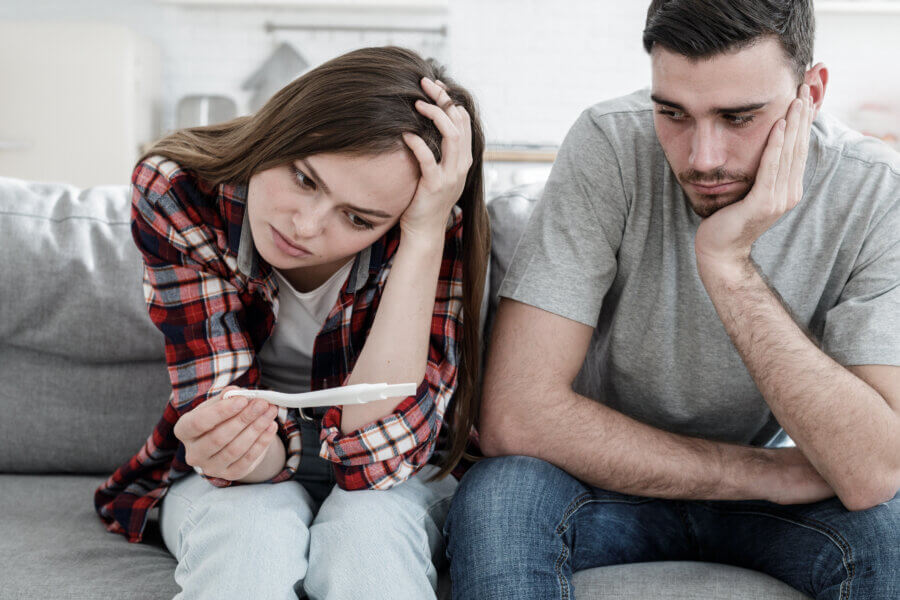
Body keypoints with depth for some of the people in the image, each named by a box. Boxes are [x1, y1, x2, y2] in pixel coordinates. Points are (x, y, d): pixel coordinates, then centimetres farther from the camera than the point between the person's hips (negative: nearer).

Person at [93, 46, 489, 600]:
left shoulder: (440, 228, -25)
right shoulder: (178, 193, -21)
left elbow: (375, 455, -31)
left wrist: (424, 237, -36)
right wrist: (219, 444, -48)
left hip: (395, 478, 0)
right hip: (249, 477, 0)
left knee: (366, 532, -34)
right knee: (251, 534, -34)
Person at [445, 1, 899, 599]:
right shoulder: (610, 147, -23)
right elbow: (515, 415, -29)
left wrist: (728, 262, -35)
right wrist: (775, 474, -24)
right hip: (611, 477, -1)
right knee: (496, 498, -33)